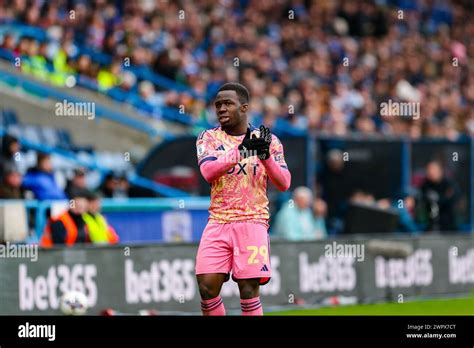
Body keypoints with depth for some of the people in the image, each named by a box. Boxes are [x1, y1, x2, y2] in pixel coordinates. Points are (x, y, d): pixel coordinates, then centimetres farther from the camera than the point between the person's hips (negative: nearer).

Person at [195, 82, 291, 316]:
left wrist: (266, 156, -17)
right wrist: (241, 150, -22)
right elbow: (208, 171, -11)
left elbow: (284, 183, 0)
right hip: (218, 224, 1)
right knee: (208, 287, -7)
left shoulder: (267, 140, 7)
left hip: (252, 223, -1)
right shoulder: (209, 138, 8)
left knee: (249, 290, -8)